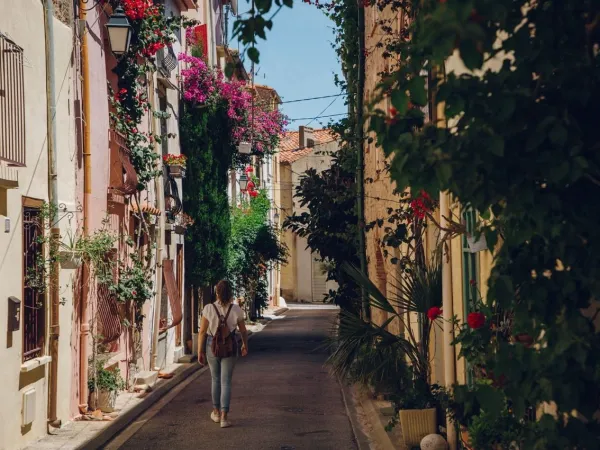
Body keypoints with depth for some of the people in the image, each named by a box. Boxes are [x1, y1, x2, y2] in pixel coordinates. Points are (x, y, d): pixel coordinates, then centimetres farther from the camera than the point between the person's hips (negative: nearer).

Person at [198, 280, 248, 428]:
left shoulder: (209, 309, -10)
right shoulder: (236, 310, -7)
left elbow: (202, 331, -8)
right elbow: (243, 331, 4)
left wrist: (200, 351, 0)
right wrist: (245, 345, 22)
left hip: (212, 346, 1)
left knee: (216, 379, 20)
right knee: (226, 381, 3)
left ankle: (216, 412, 33)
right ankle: (224, 417, -7)